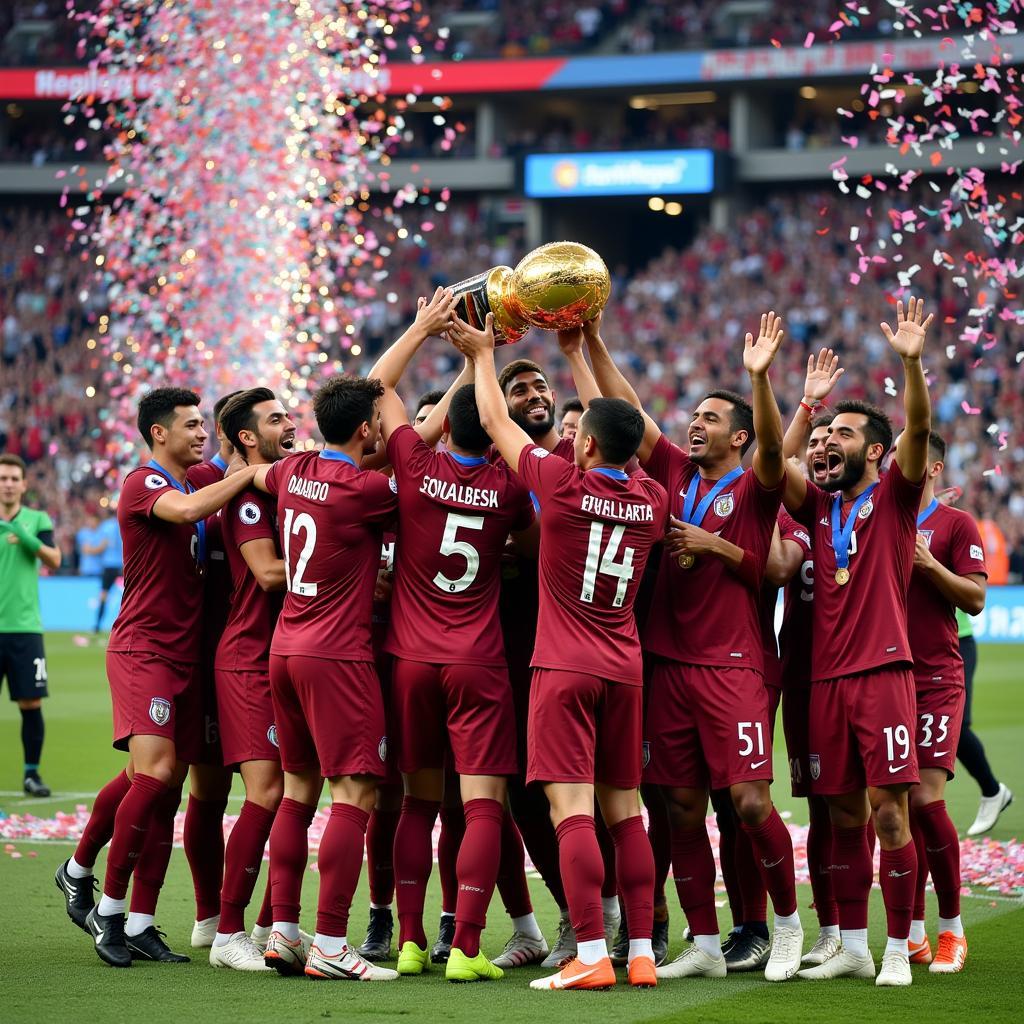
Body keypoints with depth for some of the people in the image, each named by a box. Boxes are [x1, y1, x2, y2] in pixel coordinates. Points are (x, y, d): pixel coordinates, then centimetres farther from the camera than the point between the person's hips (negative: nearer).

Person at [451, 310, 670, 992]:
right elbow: (619, 440, 25)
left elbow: (497, 423, 4)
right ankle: (642, 952, 9)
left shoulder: (565, 484, -10)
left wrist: (482, 354, 20)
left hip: (565, 668, -5)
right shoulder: (653, 502, 5)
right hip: (625, 670, 6)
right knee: (626, 812, 10)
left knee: (573, 811, -10)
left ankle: (592, 955, -17)